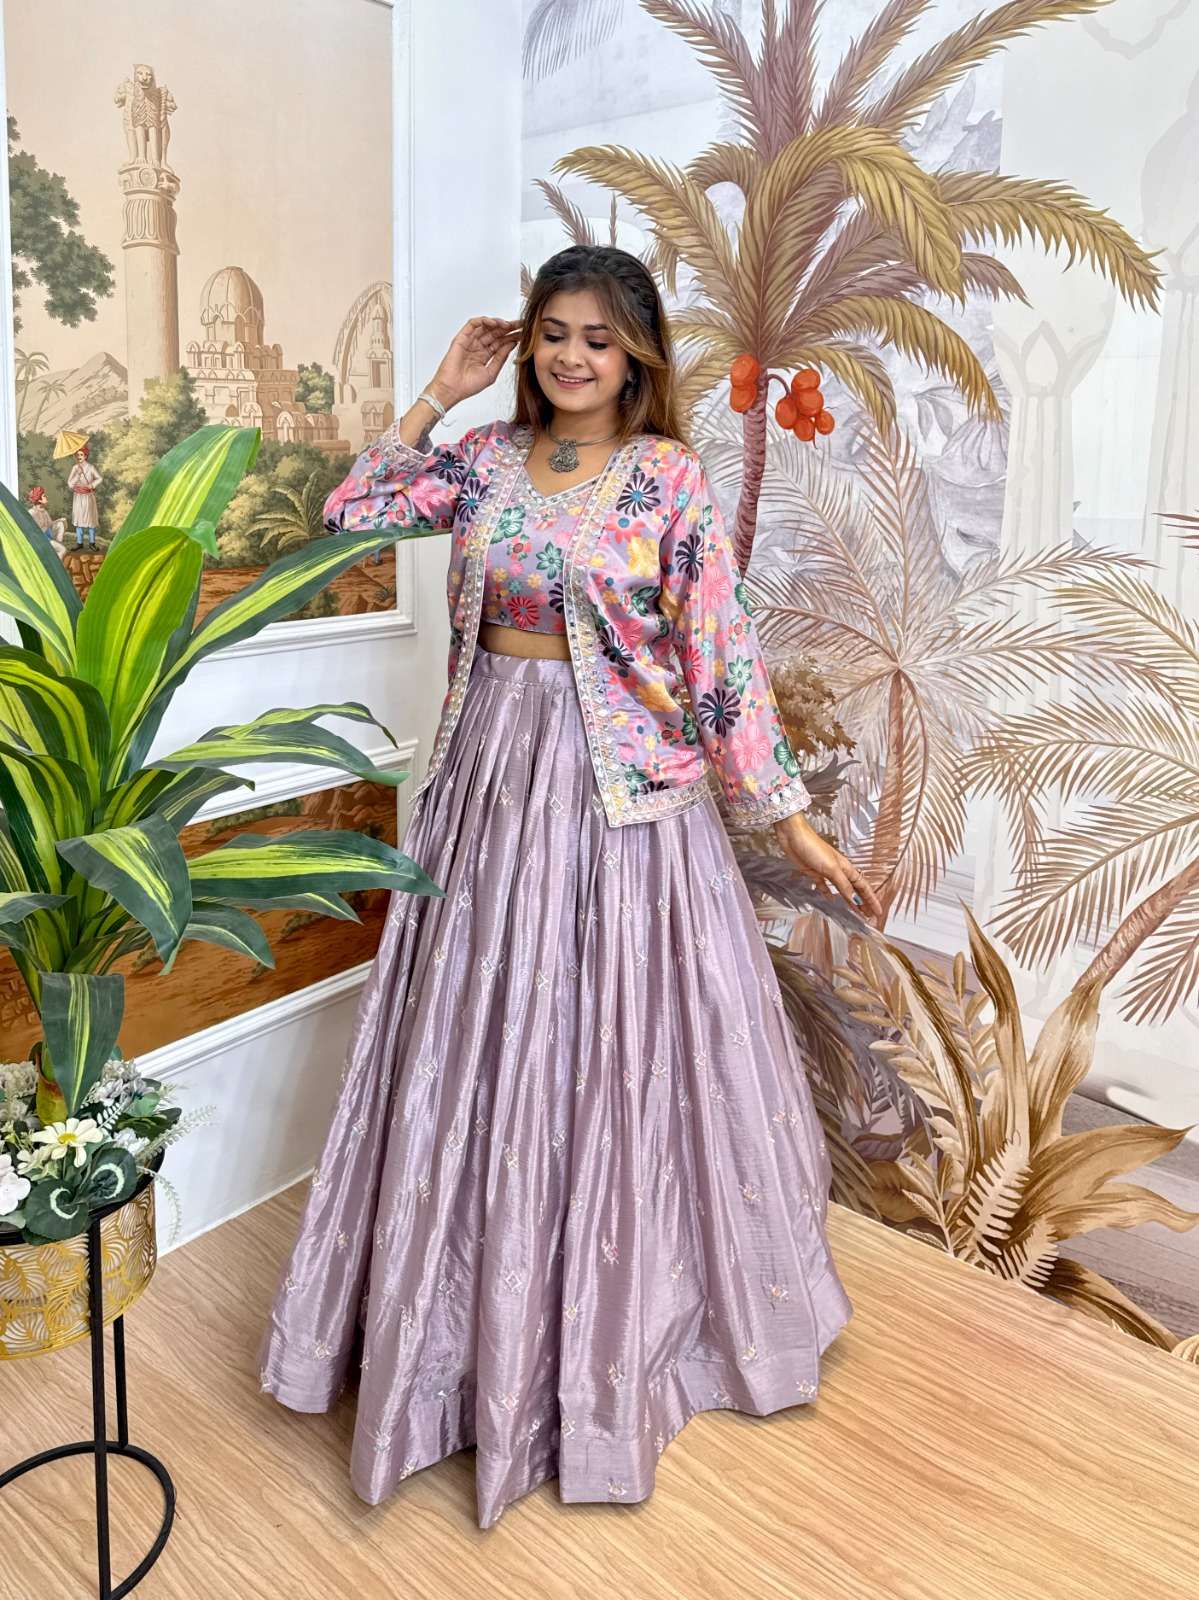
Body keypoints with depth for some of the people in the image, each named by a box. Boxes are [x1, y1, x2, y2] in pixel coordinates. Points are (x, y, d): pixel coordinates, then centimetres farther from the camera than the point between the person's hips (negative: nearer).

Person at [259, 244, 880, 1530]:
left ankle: (625, 1325, 30)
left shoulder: (669, 478, -6)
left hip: (623, 792, -4)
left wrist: (791, 821, -10)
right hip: (492, 775, 4)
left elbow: (721, 658, -8)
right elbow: (350, 512, 8)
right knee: (481, 1050, 13)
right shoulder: (488, 460, 7)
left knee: (613, 1056, 6)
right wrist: (441, 394, 4)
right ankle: (485, 1318, 37)